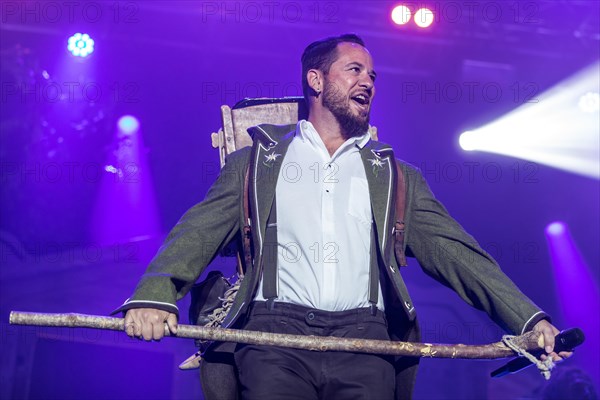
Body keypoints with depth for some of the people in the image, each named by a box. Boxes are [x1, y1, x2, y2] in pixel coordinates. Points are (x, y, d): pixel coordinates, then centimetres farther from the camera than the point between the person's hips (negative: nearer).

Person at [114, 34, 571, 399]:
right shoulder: (256, 162, 18)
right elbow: (199, 232, 5)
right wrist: (154, 295, -16)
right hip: (276, 333, -1)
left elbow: (452, 251, 13)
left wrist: (529, 318, -1)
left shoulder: (397, 177, 22)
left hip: (366, 339, 2)